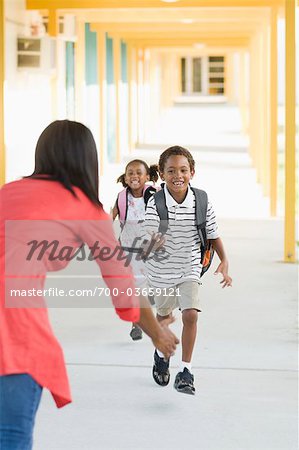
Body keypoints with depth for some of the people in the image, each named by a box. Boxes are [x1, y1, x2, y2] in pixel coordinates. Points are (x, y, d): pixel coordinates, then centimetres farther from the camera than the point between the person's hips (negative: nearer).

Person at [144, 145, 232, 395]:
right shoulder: (155, 203, -18)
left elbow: (213, 233, -1)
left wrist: (224, 261, -8)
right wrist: (153, 244, -43)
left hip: (190, 269, 0)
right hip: (162, 270, 0)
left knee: (191, 315, -16)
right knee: (164, 314, 20)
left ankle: (186, 371, -8)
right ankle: (162, 354, 48)